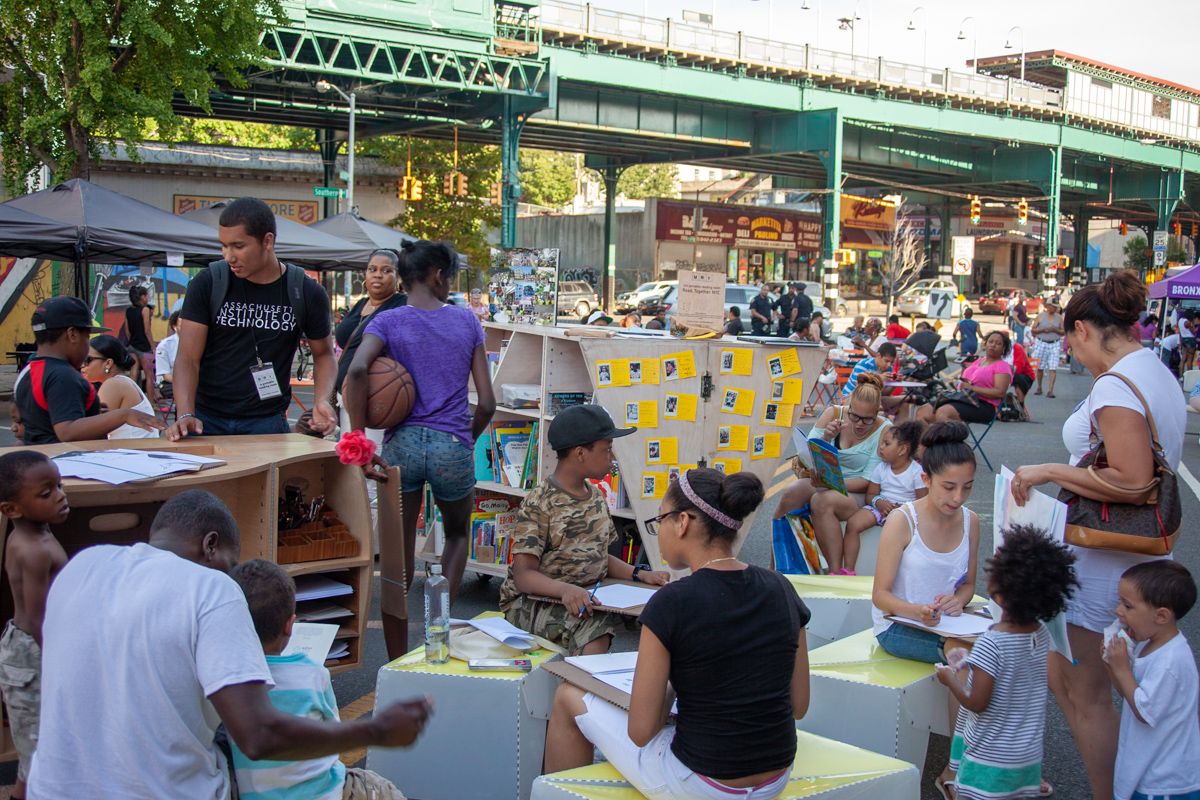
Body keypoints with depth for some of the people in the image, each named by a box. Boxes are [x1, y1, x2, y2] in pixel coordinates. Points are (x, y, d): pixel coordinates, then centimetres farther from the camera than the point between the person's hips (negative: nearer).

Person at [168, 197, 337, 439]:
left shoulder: (306, 294, -1)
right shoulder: (207, 285, -3)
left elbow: (323, 354, 13)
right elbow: (188, 358, -6)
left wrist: (322, 399, -7)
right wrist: (185, 415, -22)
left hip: (267, 422, 0)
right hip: (206, 419, 0)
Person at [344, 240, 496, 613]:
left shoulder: (388, 321, 1)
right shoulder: (466, 320, 4)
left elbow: (356, 371, -21)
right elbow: (487, 403, 3)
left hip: (402, 443, -1)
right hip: (452, 446, 1)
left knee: (398, 555, 10)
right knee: (457, 533, 27)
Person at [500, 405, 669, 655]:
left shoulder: (596, 497, 13)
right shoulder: (539, 504, -12)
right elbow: (523, 575, -18)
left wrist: (638, 573, 1)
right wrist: (564, 589, -37)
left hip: (588, 596, 8)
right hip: (533, 602, -7)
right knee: (593, 627, -38)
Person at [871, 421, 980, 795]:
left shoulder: (970, 522, 2)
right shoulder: (902, 522, -14)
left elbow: (968, 583, 14)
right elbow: (880, 595, -12)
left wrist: (958, 600, -11)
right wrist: (914, 611, -32)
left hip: (944, 622, 5)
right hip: (897, 625, -5)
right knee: (965, 653, -29)